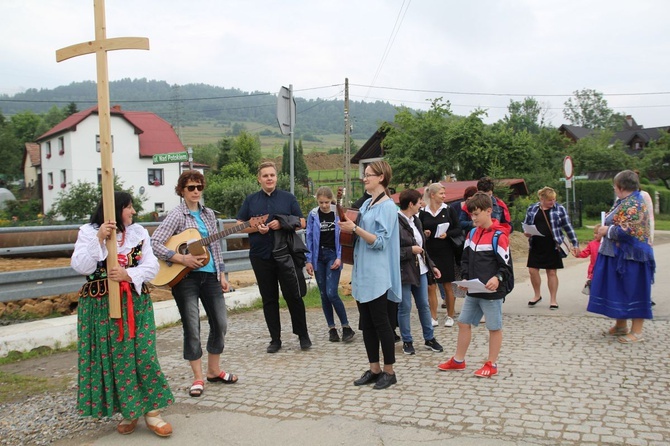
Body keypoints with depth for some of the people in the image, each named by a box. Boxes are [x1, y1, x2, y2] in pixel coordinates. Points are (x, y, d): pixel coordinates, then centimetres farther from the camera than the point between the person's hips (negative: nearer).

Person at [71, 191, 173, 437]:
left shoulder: (139, 232, 6)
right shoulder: (88, 232, -1)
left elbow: (152, 266, 0)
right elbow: (80, 266, -13)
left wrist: (128, 274, -17)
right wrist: (99, 238, -21)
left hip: (136, 304, 2)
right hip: (101, 306, -2)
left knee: (144, 356, -3)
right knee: (112, 359, 3)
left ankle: (151, 411, 8)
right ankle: (128, 412, 17)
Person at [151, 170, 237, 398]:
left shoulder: (208, 214, 11)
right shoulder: (177, 215, -7)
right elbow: (155, 243, -17)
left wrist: (222, 274, 11)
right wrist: (182, 259, -22)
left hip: (210, 275, 6)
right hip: (185, 277, -5)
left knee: (220, 323, 7)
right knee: (192, 328, 0)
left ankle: (214, 371, 25)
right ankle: (198, 378, 13)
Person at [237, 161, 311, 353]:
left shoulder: (288, 198, 6)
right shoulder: (251, 200, 9)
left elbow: (301, 223, 4)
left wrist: (282, 224, -12)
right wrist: (256, 228, -11)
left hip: (285, 255, -2)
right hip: (261, 257, 2)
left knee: (293, 296, 0)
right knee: (269, 299, 8)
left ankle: (303, 335, 15)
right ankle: (275, 339, 18)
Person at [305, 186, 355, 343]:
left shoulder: (338, 214, -3)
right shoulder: (313, 215, 1)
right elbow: (309, 238, 3)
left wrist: (339, 257, -9)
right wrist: (308, 260, -2)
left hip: (333, 255, -3)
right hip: (318, 256, 3)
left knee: (331, 293, -12)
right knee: (323, 295, 5)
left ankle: (346, 327, 0)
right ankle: (332, 328, 15)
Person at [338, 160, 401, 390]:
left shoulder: (388, 206, -10)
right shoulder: (366, 204, 14)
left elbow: (380, 241, -17)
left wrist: (355, 228, -23)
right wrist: (348, 226, 6)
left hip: (377, 276, -8)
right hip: (362, 273, 8)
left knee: (380, 323, -1)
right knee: (366, 324, 10)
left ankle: (389, 372, 11)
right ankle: (374, 369, 20)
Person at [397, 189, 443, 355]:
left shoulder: (416, 221, 11)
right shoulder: (396, 223, -19)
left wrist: (431, 266, 19)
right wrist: (411, 250, -18)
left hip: (420, 270, 8)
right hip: (404, 272, -8)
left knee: (424, 305, 15)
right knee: (405, 308, 4)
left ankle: (429, 338, 27)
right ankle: (407, 341, 18)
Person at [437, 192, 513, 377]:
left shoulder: (498, 236, -13)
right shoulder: (472, 234, 8)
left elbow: (506, 266, -13)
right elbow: (465, 259, 16)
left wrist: (497, 278, -29)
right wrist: (465, 277, 2)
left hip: (492, 292, -7)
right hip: (472, 291, 8)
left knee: (494, 327, 6)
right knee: (464, 322, 13)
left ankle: (491, 364, 18)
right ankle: (458, 360, 26)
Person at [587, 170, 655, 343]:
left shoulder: (633, 205, -18)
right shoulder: (623, 202, 13)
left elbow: (628, 231, -26)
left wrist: (607, 230, -14)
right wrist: (605, 228, 7)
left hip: (630, 257, -10)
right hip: (617, 255, 10)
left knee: (633, 291, -2)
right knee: (619, 290, 15)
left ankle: (636, 331, 6)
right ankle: (621, 326, 25)